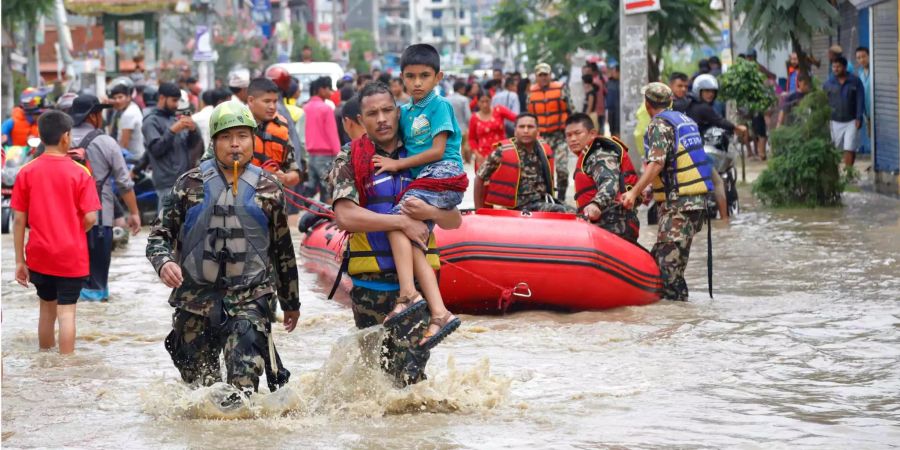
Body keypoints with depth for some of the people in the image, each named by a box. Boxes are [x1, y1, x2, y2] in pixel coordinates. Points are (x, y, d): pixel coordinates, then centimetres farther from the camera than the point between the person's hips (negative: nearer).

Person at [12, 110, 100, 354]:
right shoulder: (80, 173, -9)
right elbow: (90, 218, -12)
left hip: (39, 255, 3)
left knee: (46, 309, 18)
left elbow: (19, 220, -4)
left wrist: (20, 260, 3)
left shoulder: (26, 172, -4)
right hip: (71, 256, -3)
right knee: (66, 312, 0)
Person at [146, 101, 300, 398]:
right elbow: (160, 233, 9)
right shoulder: (191, 184, 7)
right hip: (196, 295, 1)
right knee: (199, 382, 6)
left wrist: (291, 302, 23)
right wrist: (163, 262, -15)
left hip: (250, 297, -1)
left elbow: (283, 249, 16)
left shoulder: (267, 188, 8)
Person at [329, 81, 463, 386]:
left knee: (409, 373, -11)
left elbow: (454, 221, 10)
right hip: (370, 281, 0)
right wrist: (402, 222, -18)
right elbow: (345, 216, -16)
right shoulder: (350, 160, 1)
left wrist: (430, 213, -13)